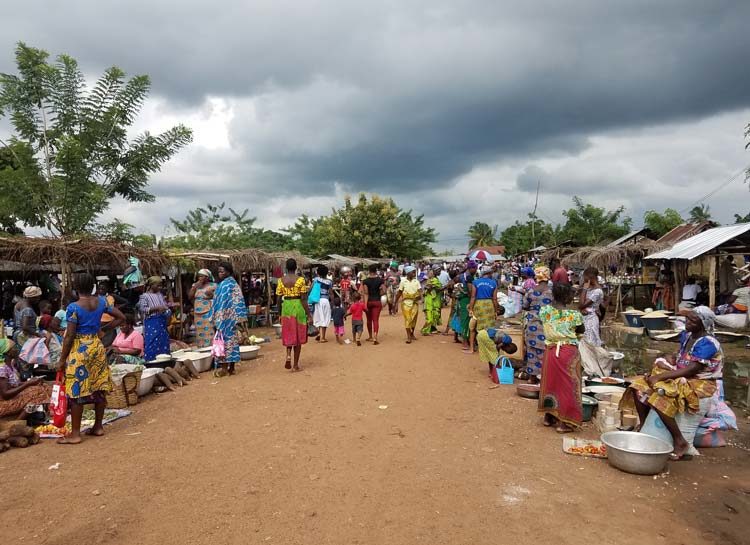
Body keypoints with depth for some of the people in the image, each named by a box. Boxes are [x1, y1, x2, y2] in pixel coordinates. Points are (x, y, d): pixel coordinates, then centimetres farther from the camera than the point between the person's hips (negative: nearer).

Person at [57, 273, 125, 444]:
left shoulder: (74, 307, -13)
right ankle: (98, 427, 22)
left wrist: (62, 360, -6)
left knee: (77, 391, 1)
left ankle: (75, 434, 7)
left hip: (79, 350, -5)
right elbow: (121, 317, 7)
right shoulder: (101, 301, 1)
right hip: (97, 347, 6)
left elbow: (69, 336, -13)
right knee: (99, 388, 12)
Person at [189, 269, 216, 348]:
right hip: (198, 314, 5)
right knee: (200, 334, 5)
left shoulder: (213, 285, -1)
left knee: (209, 332, -9)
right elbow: (189, 297, 7)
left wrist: (212, 294, -19)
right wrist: (195, 287, -2)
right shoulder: (195, 285, 14)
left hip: (209, 313, -5)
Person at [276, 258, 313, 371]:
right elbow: (303, 298, -11)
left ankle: (288, 355, -4)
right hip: (298, 307, -3)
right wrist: (309, 314, -5)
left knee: (288, 335, 20)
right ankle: (296, 365, 12)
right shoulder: (300, 280, -9)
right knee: (298, 336, 7)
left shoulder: (281, 280, 0)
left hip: (286, 307, 3)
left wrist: (280, 314, 12)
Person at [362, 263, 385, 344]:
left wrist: (365, 304, -12)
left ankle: (370, 337, 29)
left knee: (369, 319, 15)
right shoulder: (380, 280, -4)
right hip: (377, 301, 0)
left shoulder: (365, 281, -6)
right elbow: (384, 291, -7)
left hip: (369, 301, 0)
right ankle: (375, 338, -12)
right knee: (376, 320, -1)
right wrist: (378, 295, 10)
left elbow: (365, 293, -11)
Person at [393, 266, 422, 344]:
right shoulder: (403, 281, -1)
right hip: (406, 302, -2)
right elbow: (399, 293, 5)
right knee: (407, 319, -6)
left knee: (414, 319, 9)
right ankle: (409, 337, -5)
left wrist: (419, 295, -26)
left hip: (414, 303, 2)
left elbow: (420, 290, -5)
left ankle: (412, 334, 29)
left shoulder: (416, 281, 4)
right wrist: (395, 302, 6)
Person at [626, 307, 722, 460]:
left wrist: (660, 377, -24)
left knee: (660, 397, -32)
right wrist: (670, 359, -4)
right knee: (639, 386, -4)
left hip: (699, 384, -9)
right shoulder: (686, 335, 7)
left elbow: (691, 370, -25)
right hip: (681, 377, 9)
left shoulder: (707, 343, -19)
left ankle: (680, 441, -18)